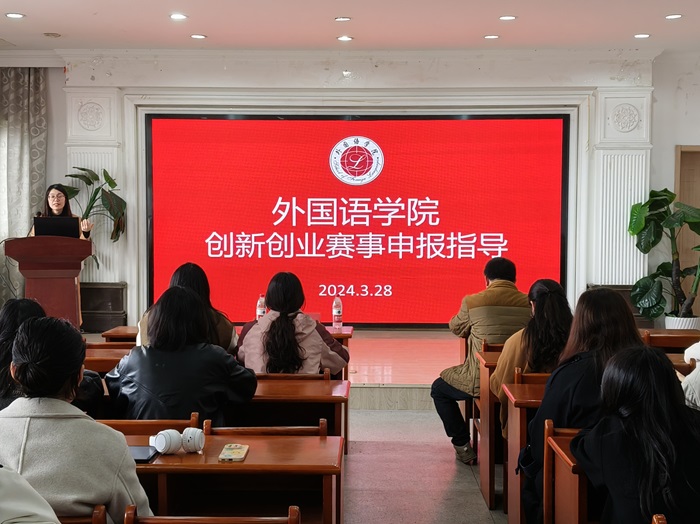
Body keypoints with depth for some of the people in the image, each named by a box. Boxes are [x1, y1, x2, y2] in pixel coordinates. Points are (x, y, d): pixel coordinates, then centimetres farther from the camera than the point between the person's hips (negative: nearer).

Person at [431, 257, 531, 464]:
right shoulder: (529, 304, -2)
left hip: (481, 381, -4)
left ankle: (462, 445, 18)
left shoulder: (472, 302, -8)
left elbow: (456, 328, 12)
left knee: (439, 389, 23)